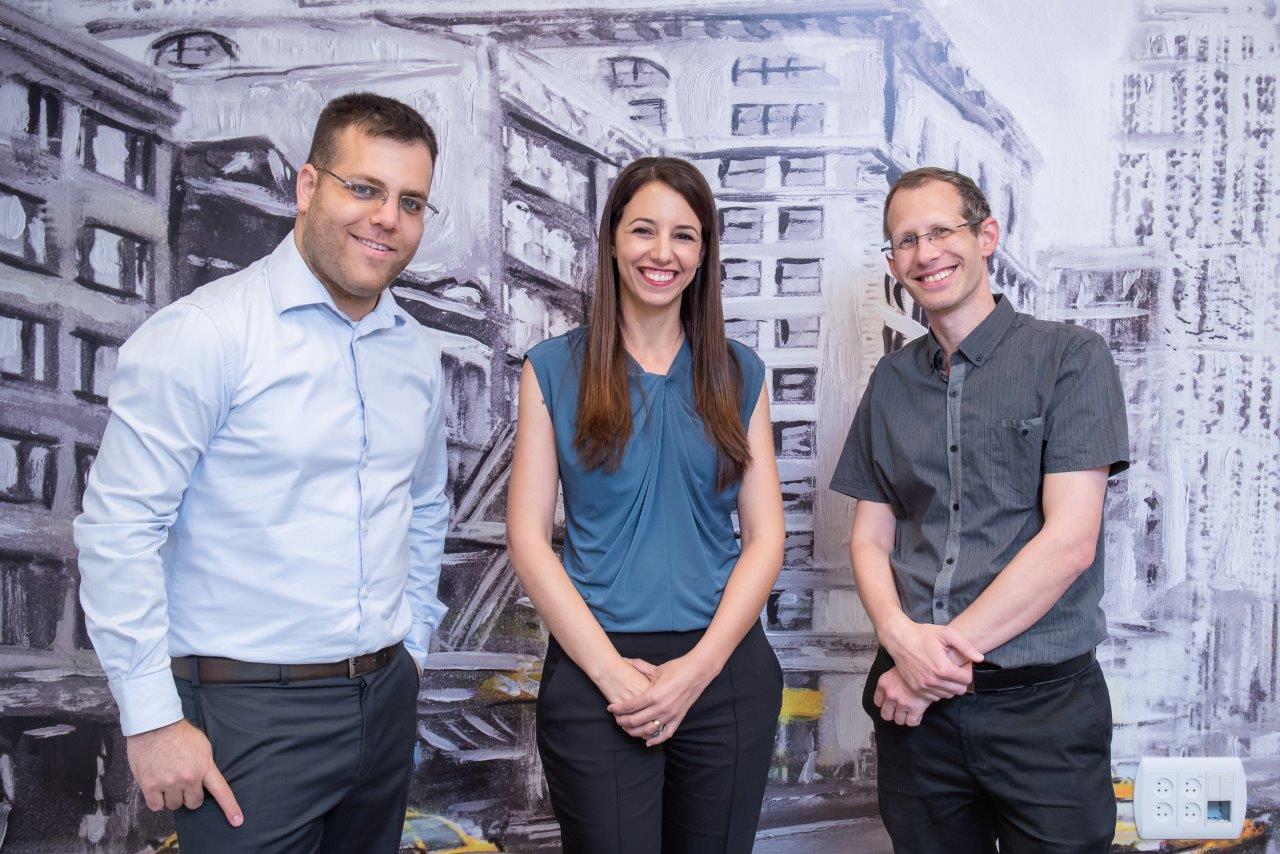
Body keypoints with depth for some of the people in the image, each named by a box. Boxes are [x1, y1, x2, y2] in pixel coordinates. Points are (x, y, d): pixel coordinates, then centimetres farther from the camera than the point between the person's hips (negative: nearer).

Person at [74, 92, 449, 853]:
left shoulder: (417, 353, 7)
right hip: (250, 711, -6)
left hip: (386, 699, 6)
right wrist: (153, 720, -13)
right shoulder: (202, 335, -13)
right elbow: (119, 530, -14)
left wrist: (411, 642, 15)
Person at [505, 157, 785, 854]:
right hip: (594, 673, -2)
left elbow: (765, 536, 2)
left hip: (724, 669, 2)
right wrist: (613, 671, -12)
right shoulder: (555, 369, 2)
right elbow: (527, 536, -3)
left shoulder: (738, 374, 7)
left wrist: (698, 666, -10)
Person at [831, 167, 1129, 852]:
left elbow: (1069, 540, -12)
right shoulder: (892, 381, 11)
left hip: (1044, 699, -4)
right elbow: (869, 538, 8)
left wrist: (944, 649, -14)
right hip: (916, 700, 4)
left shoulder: (1071, 358, -4)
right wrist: (901, 636, -12)